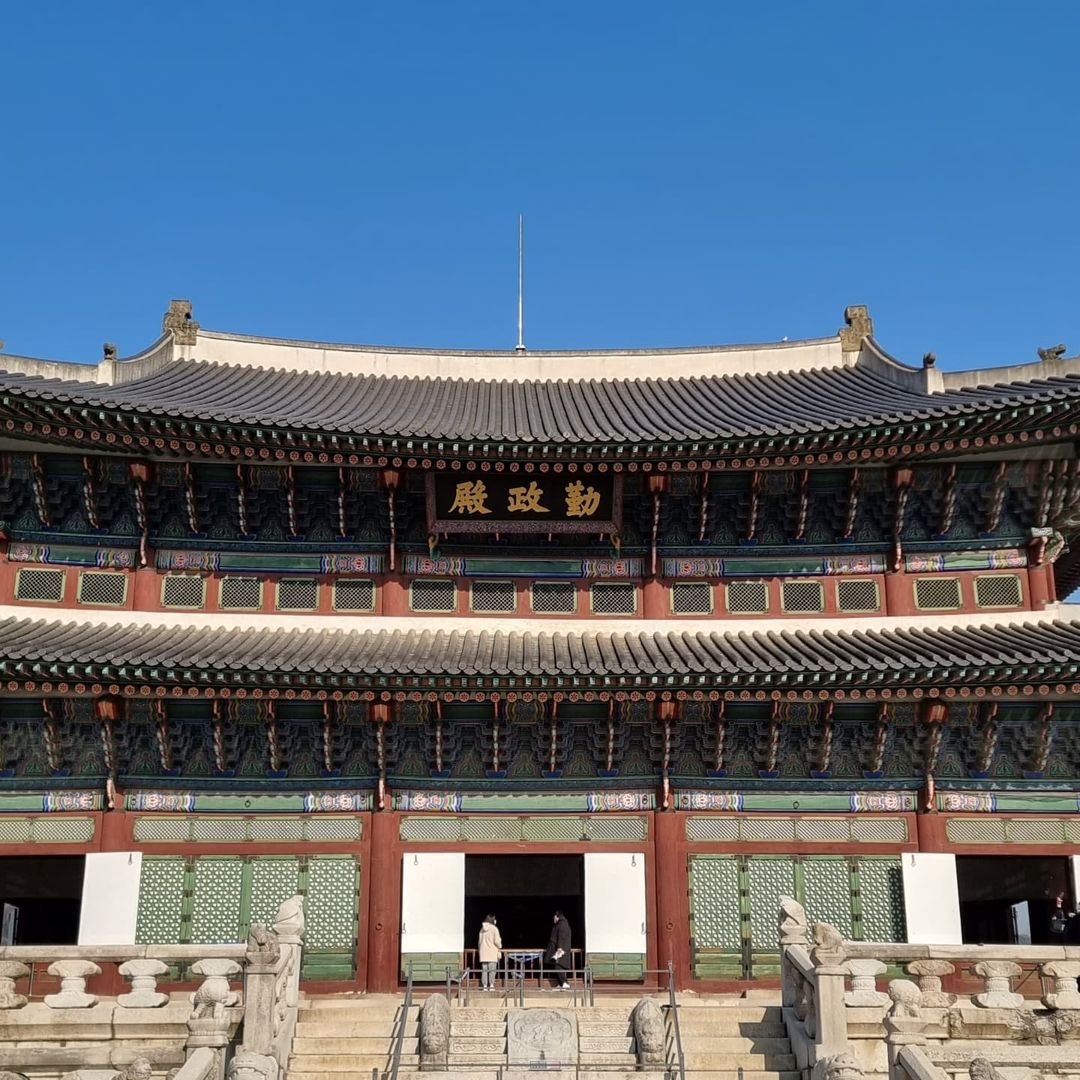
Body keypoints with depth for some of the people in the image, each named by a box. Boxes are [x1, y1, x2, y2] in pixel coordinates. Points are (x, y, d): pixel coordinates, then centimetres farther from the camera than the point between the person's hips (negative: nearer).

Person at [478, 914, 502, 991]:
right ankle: (491, 985, -5)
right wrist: (499, 947, 5)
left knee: (484, 970, 6)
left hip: (483, 952, 5)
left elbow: (480, 941, 13)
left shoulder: (482, 929, 9)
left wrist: (479, 950, 22)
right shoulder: (494, 929, -8)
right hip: (492, 952, -5)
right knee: (492, 969, -2)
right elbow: (497, 941, -12)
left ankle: (484, 985, 4)